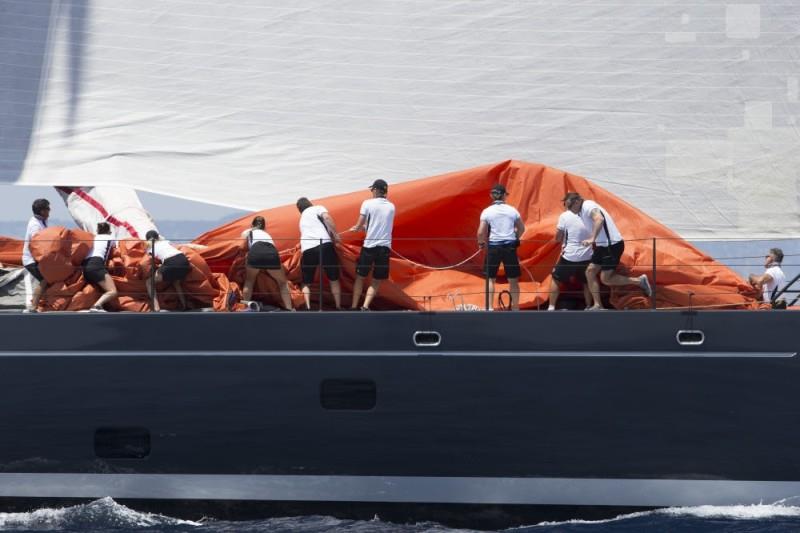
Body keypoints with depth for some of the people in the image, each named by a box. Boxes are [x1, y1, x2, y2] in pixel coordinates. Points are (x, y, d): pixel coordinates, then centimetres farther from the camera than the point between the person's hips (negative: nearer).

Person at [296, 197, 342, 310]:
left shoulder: (302, 218, 31)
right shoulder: (317, 209, 14)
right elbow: (326, 217, -7)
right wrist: (335, 234, -5)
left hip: (307, 250, 3)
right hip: (324, 245, -3)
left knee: (306, 283, 14)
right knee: (334, 279, 11)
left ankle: (308, 308, -5)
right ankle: (338, 308, 11)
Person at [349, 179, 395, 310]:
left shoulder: (368, 203, -4)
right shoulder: (391, 207, 9)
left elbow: (359, 226, -4)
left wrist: (356, 228, 18)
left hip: (370, 245, -3)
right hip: (385, 246, 3)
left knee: (360, 277, 11)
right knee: (377, 281, 9)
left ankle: (354, 307, 8)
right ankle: (365, 307, -5)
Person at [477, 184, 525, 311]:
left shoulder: (487, 211, -5)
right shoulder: (512, 210, 2)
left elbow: (481, 232, -7)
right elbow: (521, 229, 9)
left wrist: (481, 243, 12)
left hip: (494, 247, -1)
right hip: (510, 246, 1)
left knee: (490, 278, 9)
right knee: (513, 280, 10)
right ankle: (515, 308, 13)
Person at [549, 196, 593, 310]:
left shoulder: (564, 216, -7)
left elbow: (558, 238, -3)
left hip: (570, 256, -3)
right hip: (587, 257, 3)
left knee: (555, 279, 13)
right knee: (586, 282, 21)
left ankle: (551, 308, 9)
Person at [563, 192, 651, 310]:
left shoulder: (588, 206, -15)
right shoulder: (582, 211, 17)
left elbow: (599, 219, -34)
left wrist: (592, 238, -44)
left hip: (612, 245, -10)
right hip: (602, 246, 10)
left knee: (606, 279, -8)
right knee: (590, 272, 5)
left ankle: (639, 281, 2)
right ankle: (598, 305, 5)